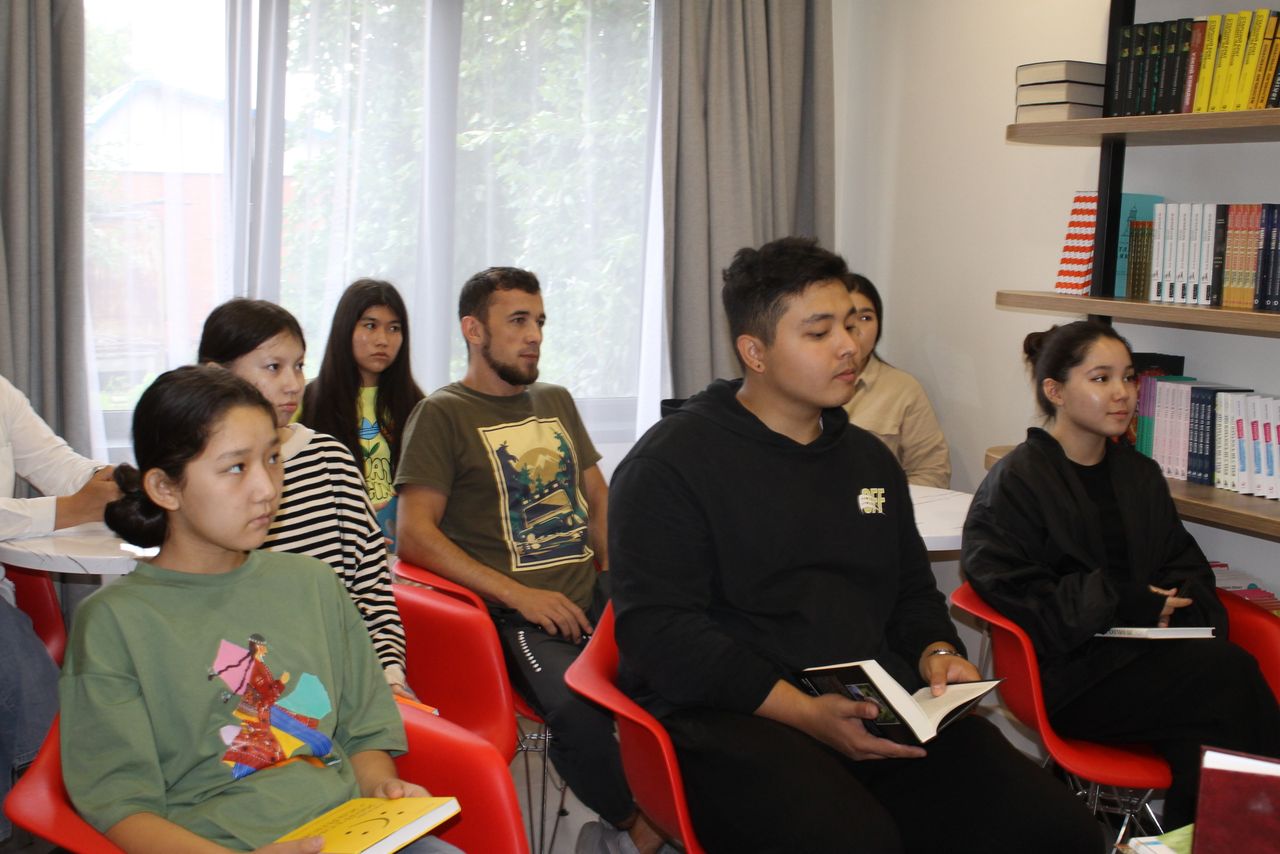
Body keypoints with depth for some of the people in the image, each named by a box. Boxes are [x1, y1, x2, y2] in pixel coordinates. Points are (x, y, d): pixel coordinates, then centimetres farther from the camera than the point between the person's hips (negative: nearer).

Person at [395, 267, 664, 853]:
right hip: (516, 616, -6)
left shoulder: (556, 402, 23)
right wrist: (520, 594, -12)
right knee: (576, 707, -35)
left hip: (592, 595, 6)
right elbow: (414, 536, -6)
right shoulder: (442, 414, 3)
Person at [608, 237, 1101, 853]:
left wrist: (936, 654, 6)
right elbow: (658, 629, -11)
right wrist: (806, 714, -20)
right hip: (731, 717, -6)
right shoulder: (670, 463, -2)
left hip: (882, 706, 6)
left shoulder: (869, 457, 21)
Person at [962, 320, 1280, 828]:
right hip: (1069, 675, -6)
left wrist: (1177, 605, -5)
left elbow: (1189, 567, 20)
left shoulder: (1139, 475, 20)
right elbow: (1013, 594, -10)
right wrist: (1126, 605, -14)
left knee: (1201, 734, -29)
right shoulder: (1014, 482, -2)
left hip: (1149, 651, 6)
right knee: (1231, 674, -26)